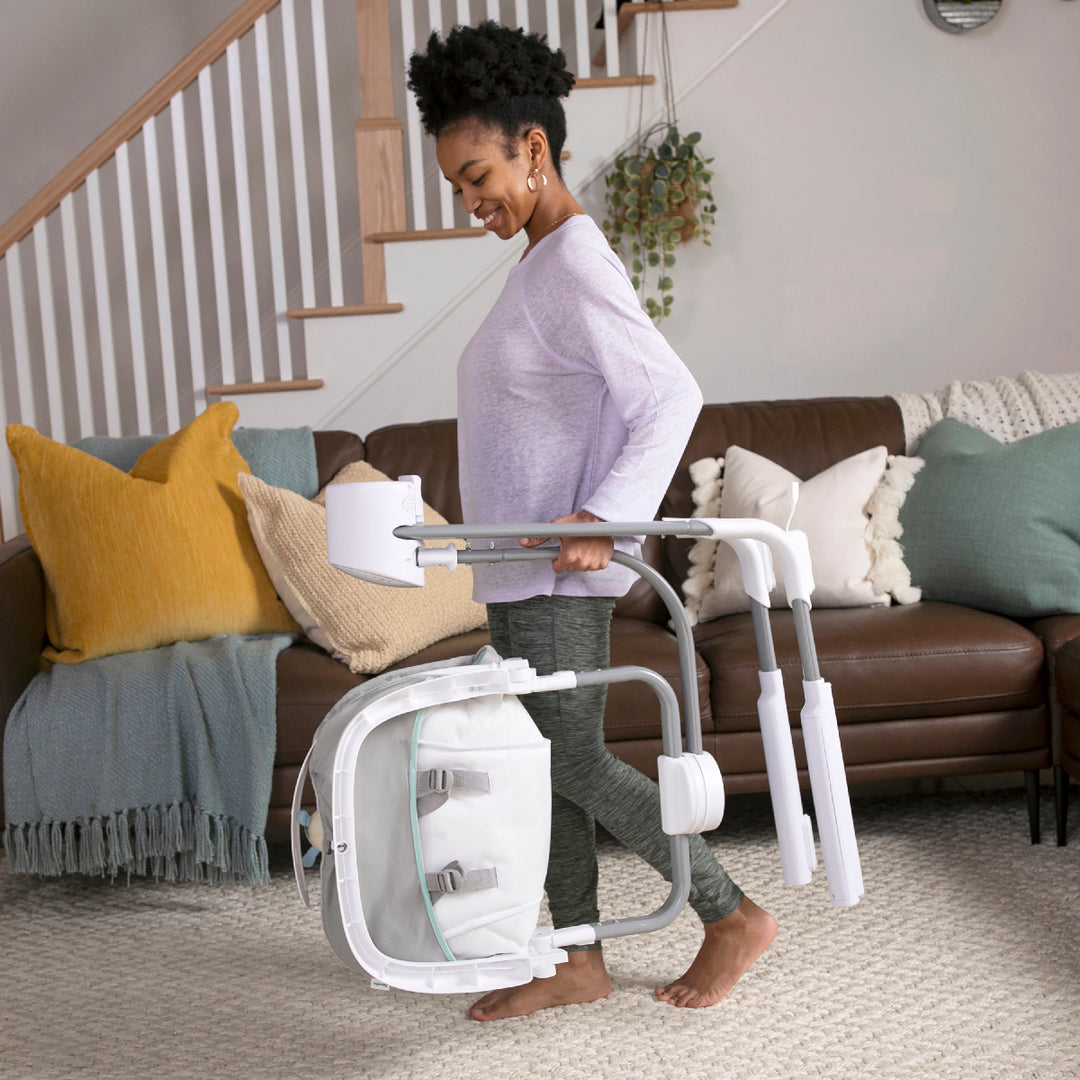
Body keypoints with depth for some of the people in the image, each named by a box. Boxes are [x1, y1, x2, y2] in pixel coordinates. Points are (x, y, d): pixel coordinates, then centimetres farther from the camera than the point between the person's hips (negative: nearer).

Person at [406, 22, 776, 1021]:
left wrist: (603, 517, -32)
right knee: (550, 760, 12)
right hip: (524, 571, 10)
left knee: (573, 760, -4)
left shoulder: (573, 266, -16)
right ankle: (577, 960, 22)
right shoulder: (542, 261, 15)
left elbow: (671, 396, -25)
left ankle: (733, 917, 10)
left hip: (560, 572, -10)